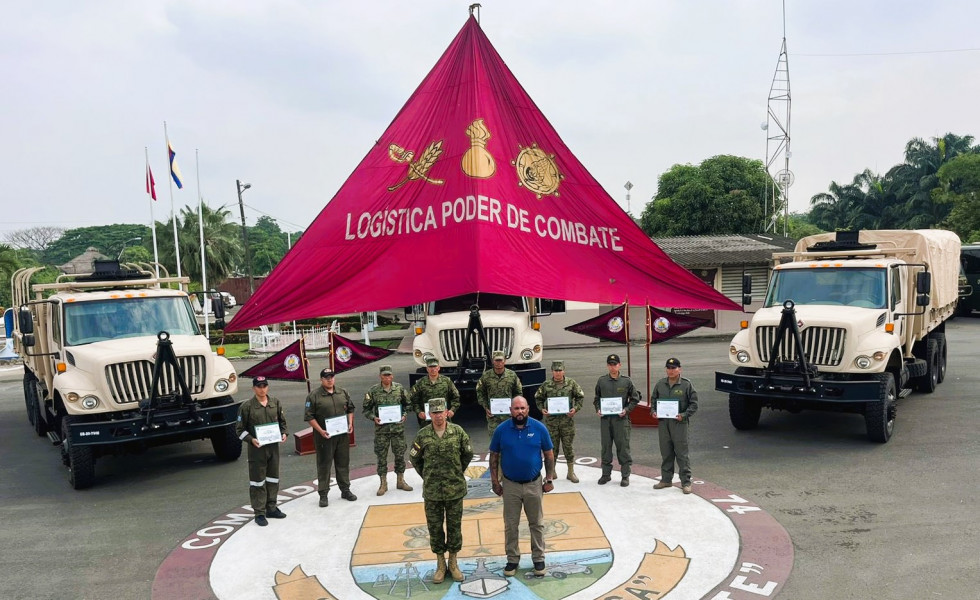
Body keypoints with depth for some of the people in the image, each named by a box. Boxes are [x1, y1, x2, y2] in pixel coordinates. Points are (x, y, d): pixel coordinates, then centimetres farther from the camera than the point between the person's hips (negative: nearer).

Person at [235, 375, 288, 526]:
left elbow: (282, 421, 16)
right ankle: (259, 513, 10)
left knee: (273, 478, 14)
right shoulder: (247, 406, -9)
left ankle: (271, 508, 28)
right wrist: (251, 440, -19)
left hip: (273, 446, 5)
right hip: (257, 448, -5)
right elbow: (240, 429, -5)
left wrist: (284, 433, -2)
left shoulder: (275, 403, 5)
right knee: (258, 481, 2)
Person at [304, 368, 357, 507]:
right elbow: (309, 417, -8)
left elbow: (350, 409, 17)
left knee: (343, 463, 13)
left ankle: (345, 490, 26)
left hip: (342, 435, 4)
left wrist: (350, 424, 2)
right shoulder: (314, 396, -8)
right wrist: (321, 431, -16)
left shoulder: (343, 393, 8)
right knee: (324, 465, 3)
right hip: (324, 436, -4)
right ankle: (323, 494, 11)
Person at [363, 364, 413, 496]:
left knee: (400, 454, 8)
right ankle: (383, 484, 15)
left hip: (398, 427, 2)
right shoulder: (373, 391, -4)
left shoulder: (399, 388, 2)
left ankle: (400, 481, 23)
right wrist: (373, 418, -13)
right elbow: (366, 409, 3)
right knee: (381, 456, 3)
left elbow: (406, 404, 13)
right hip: (381, 429, -2)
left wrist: (404, 415, -3)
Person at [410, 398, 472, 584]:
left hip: (455, 489, 0)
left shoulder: (457, 431, -5)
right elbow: (415, 459, 8)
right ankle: (440, 564, 23)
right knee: (435, 527, 8)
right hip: (432, 491, 0)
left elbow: (468, 453, 8)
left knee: (454, 526, 9)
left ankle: (453, 563, 25)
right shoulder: (423, 435, -5)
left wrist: (458, 472, 9)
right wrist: (426, 476, 7)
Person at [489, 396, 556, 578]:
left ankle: (538, 559, 25)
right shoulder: (501, 430, -8)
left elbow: (549, 454, 0)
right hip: (510, 485, 0)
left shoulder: (539, 428, -9)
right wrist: (494, 481, -1)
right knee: (510, 525, 10)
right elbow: (494, 456, 1)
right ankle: (512, 559, 24)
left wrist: (549, 479, -1)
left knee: (536, 524, 11)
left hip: (534, 484, 0)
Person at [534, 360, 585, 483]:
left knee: (568, 446, 5)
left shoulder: (571, 383, 0)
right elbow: (538, 398, 12)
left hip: (567, 419, -1)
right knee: (552, 446, 7)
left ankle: (571, 472, 15)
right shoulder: (546, 385, 1)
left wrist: (576, 408, -8)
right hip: (551, 420, 1)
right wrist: (542, 409, -5)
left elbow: (580, 397, 7)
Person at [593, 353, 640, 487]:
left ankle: (625, 475, 10)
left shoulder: (626, 381, 0)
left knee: (623, 447, 0)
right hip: (605, 419, 2)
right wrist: (598, 410, -2)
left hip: (621, 419, -2)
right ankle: (606, 473, 20)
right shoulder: (601, 381, 5)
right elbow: (597, 398, 15)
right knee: (606, 447, 8)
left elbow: (635, 399, 5)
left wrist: (627, 410, -8)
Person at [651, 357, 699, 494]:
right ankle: (666, 479, 23)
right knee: (666, 453, 12)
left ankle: (686, 482, 5)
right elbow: (653, 400, 20)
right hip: (663, 422, 4)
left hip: (679, 423, -4)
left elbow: (693, 404, -2)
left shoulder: (687, 384, -2)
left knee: (682, 453, -3)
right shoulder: (660, 384, 11)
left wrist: (684, 415, -16)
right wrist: (653, 411, 2)